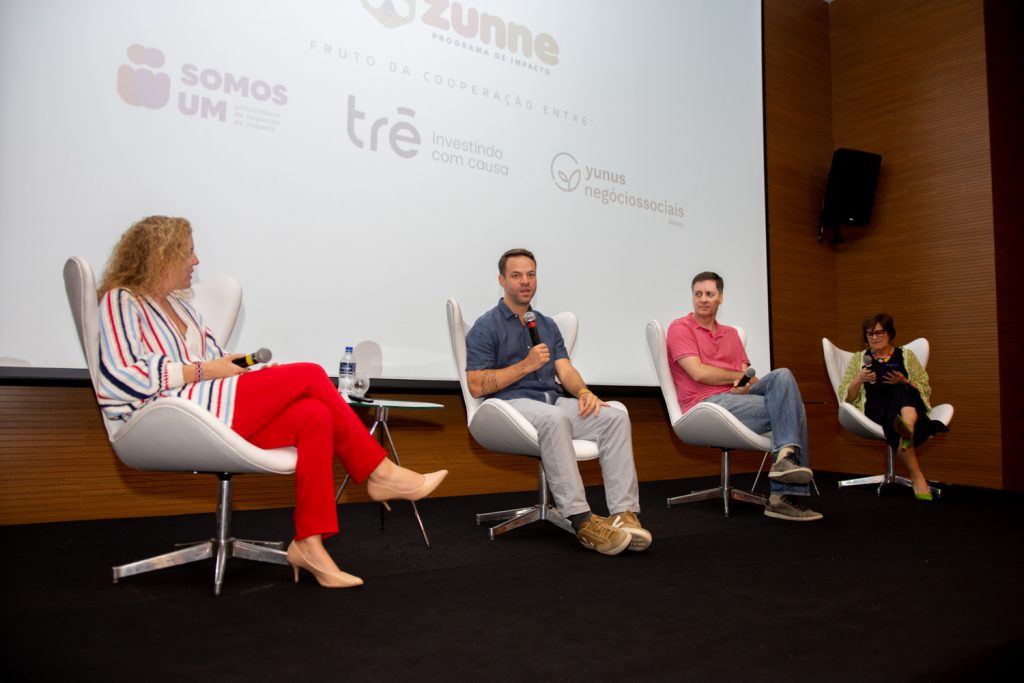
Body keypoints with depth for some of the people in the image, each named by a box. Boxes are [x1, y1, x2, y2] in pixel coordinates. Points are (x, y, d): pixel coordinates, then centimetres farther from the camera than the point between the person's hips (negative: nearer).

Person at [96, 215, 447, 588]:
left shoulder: (178, 303, 26)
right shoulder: (121, 302, 0)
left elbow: (216, 362, 22)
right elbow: (118, 379, -14)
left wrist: (256, 376, 1)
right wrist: (200, 370, -12)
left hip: (212, 414, 8)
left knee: (314, 415, -18)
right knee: (309, 375, -17)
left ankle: (309, 543, -18)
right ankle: (379, 473, -6)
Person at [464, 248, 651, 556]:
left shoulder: (548, 325, 22)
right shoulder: (486, 327, 3)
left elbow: (565, 370, 11)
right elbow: (477, 386, -7)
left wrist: (583, 392, -12)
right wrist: (526, 365, -12)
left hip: (555, 400, 6)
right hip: (512, 403, -6)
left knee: (615, 416, -20)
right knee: (555, 419, -39)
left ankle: (624, 512, -25)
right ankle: (581, 520, -38)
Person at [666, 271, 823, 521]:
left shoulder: (731, 333, 23)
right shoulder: (680, 328, 2)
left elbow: (747, 377, 14)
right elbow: (699, 373, -11)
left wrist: (747, 384, -12)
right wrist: (741, 375, 0)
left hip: (737, 398, 6)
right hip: (707, 405, -6)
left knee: (782, 376, -20)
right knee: (791, 408, -16)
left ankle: (787, 456, -23)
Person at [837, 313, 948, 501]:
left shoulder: (906, 355, 20)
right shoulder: (858, 359, 18)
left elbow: (926, 391, 14)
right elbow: (845, 397, 10)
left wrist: (905, 382, -5)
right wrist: (859, 380, -9)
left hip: (908, 405, 0)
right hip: (875, 411, 0)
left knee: (902, 392, -37)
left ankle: (907, 427, -69)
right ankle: (917, 478, -45)